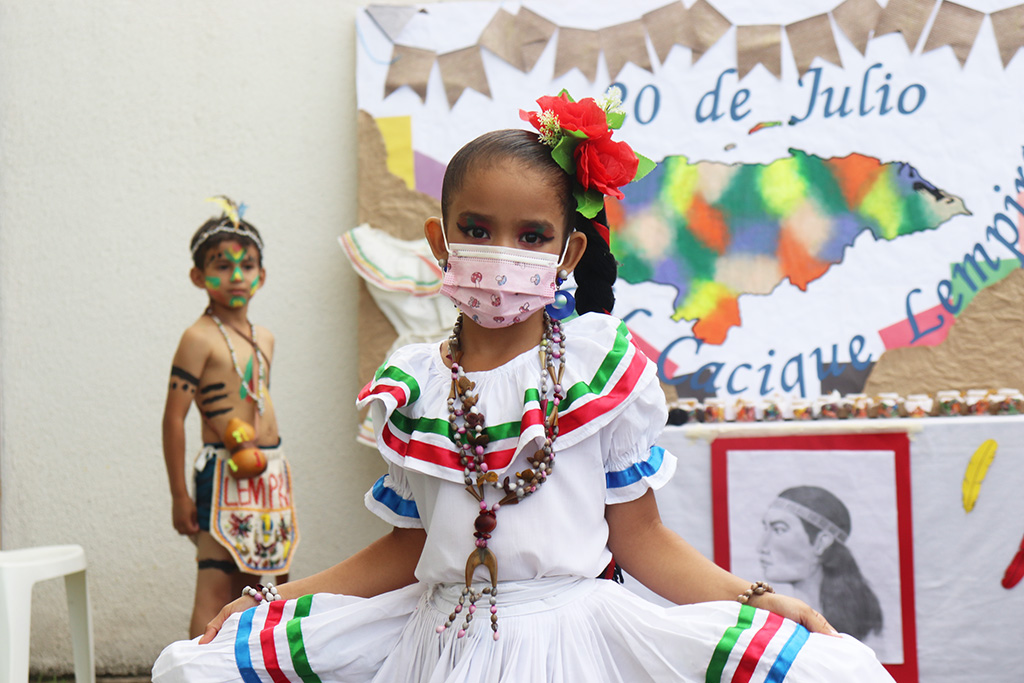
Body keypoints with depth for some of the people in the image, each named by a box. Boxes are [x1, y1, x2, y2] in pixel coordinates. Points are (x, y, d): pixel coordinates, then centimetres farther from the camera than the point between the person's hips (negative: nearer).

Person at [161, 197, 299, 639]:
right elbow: (174, 418, -12)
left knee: (250, 589, 13)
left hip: (268, 473, 8)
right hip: (225, 474, -7)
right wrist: (179, 495, -12)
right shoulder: (199, 338, -10)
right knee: (215, 590, -8)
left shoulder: (264, 338, 13)